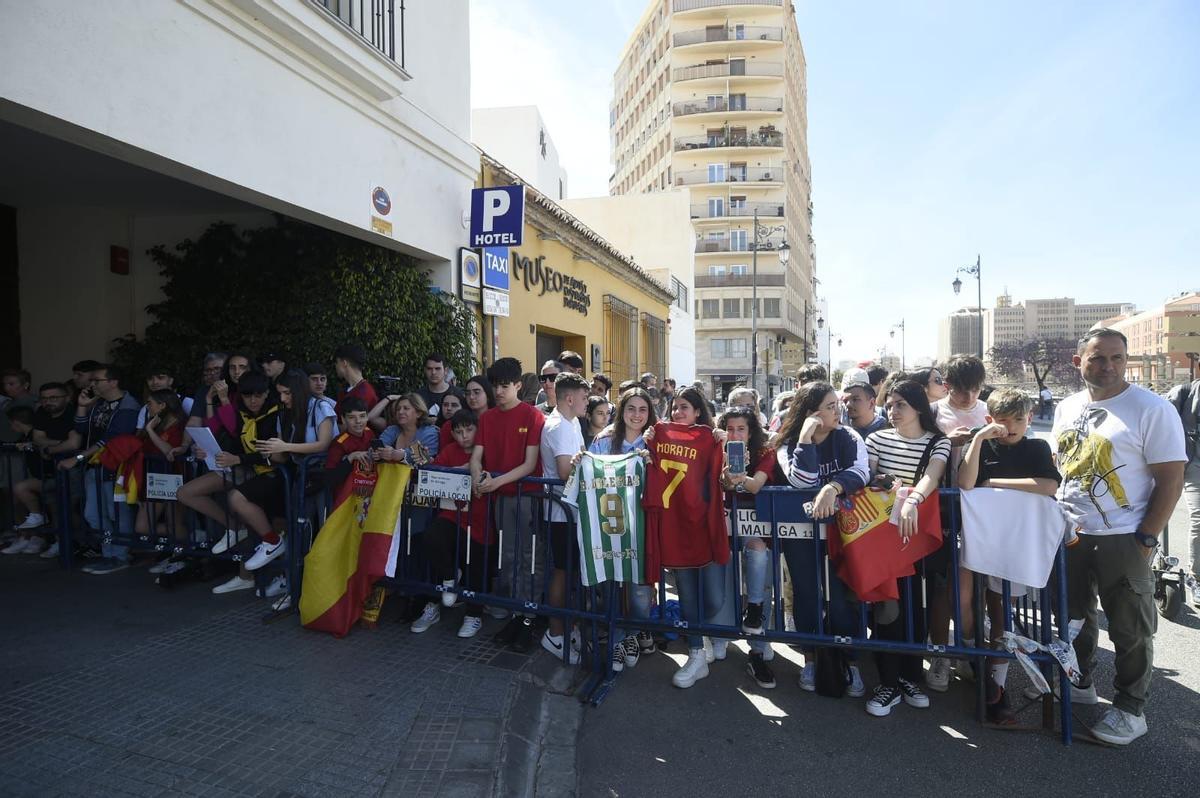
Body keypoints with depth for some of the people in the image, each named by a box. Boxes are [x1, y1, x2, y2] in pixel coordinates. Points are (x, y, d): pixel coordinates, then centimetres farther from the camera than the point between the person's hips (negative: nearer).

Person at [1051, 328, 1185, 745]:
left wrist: (1146, 540, -14)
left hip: (1122, 539, -5)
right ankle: (1080, 683, 39)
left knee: (1130, 631, 8)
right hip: (1068, 534, 6)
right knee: (1074, 616, 19)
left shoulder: (1152, 409, -11)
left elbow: (1171, 480, -12)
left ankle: (1130, 710, 24)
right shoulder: (1066, 408, 7)